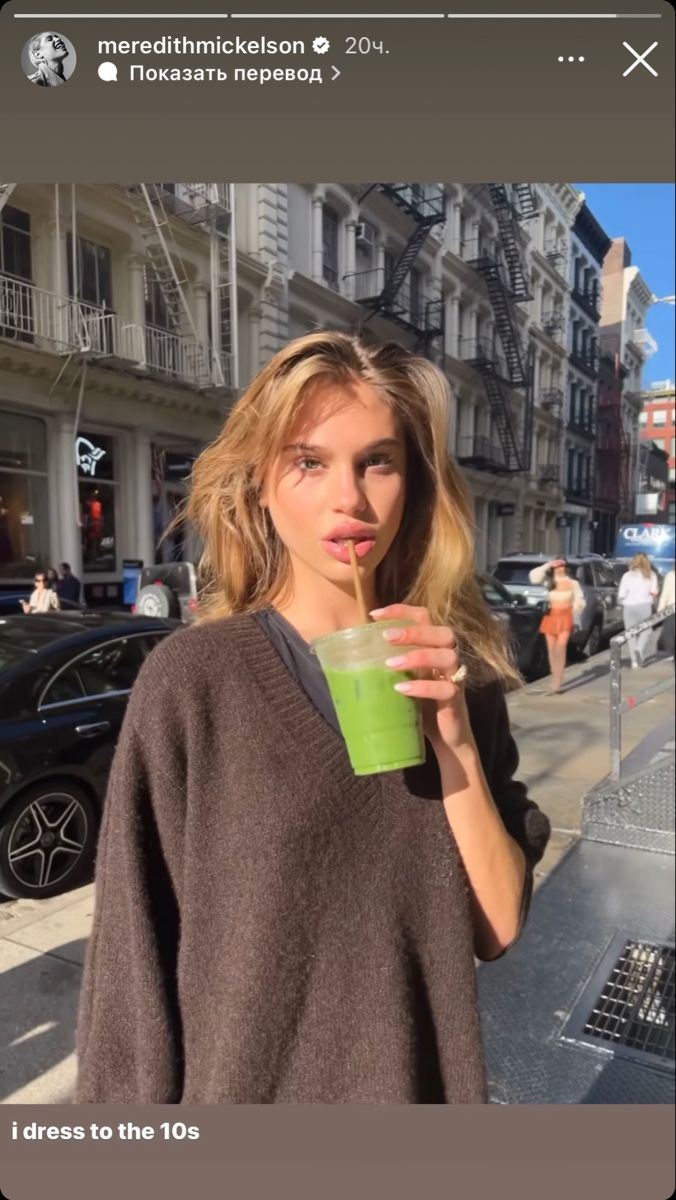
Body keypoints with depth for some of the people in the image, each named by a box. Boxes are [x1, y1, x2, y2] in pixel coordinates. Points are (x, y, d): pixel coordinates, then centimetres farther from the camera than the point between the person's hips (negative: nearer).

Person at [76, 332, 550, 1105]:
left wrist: (456, 741, -22)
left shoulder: (452, 674, -8)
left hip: (420, 1085, 3)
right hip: (240, 1086, -2)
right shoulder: (192, 679, -18)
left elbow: (499, 926, -9)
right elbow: (135, 949, -11)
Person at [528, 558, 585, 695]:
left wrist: (574, 615, -3)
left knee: (560, 649, -13)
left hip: (565, 617, -2)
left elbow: (579, 600, 8)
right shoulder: (549, 581, 7)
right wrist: (548, 565, -9)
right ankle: (556, 680, 20)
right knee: (551, 650, 4)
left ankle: (556, 684, -15)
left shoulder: (572, 583, 5)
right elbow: (533, 576, -9)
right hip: (551, 616, 2)